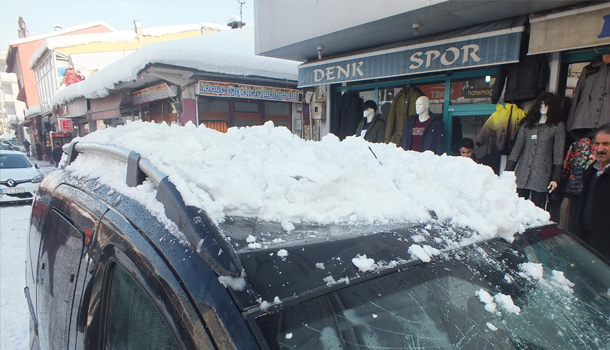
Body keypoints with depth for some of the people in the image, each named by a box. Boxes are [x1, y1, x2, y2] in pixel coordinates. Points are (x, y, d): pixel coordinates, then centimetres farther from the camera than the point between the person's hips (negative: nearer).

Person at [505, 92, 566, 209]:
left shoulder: (558, 126, 6)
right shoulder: (527, 123, 14)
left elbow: (558, 154, 2)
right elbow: (517, 147, 11)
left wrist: (555, 178, -4)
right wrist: (508, 172, 5)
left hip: (541, 175, -2)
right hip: (522, 174, 2)